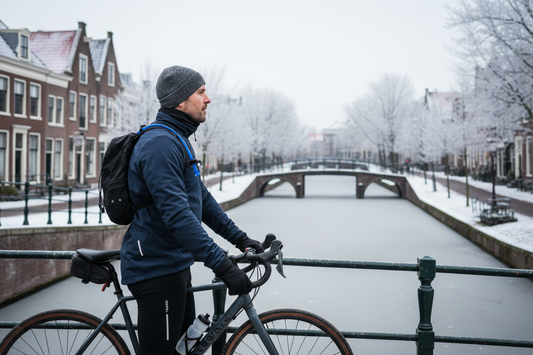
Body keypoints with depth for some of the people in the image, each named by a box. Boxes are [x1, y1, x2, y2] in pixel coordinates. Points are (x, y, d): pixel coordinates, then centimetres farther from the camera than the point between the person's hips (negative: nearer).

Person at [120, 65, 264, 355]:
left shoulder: (178, 141, 14)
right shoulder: (160, 143, -21)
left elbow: (201, 198, 19)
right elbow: (176, 214, -30)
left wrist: (240, 238, 15)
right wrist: (223, 266, -32)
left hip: (175, 264, 11)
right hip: (156, 269, -11)